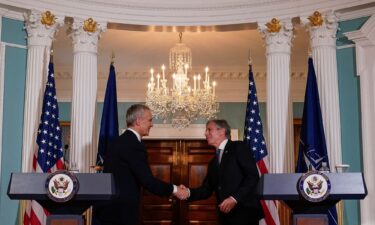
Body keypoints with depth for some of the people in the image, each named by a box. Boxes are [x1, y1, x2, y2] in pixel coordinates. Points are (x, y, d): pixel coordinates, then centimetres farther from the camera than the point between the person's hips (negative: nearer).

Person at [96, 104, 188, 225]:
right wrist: (174, 190, -8)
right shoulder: (133, 145, -18)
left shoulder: (122, 140, 12)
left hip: (111, 207, 9)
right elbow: (147, 180, -20)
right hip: (119, 210, -9)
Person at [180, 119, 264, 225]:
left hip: (245, 212, -6)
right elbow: (207, 189, 13)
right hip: (226, 215, 7)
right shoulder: (213, 162, 20)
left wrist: (235, 198, -19)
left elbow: (253, 176, -11)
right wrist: (188, 192, -6)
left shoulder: (239, 147, -1)